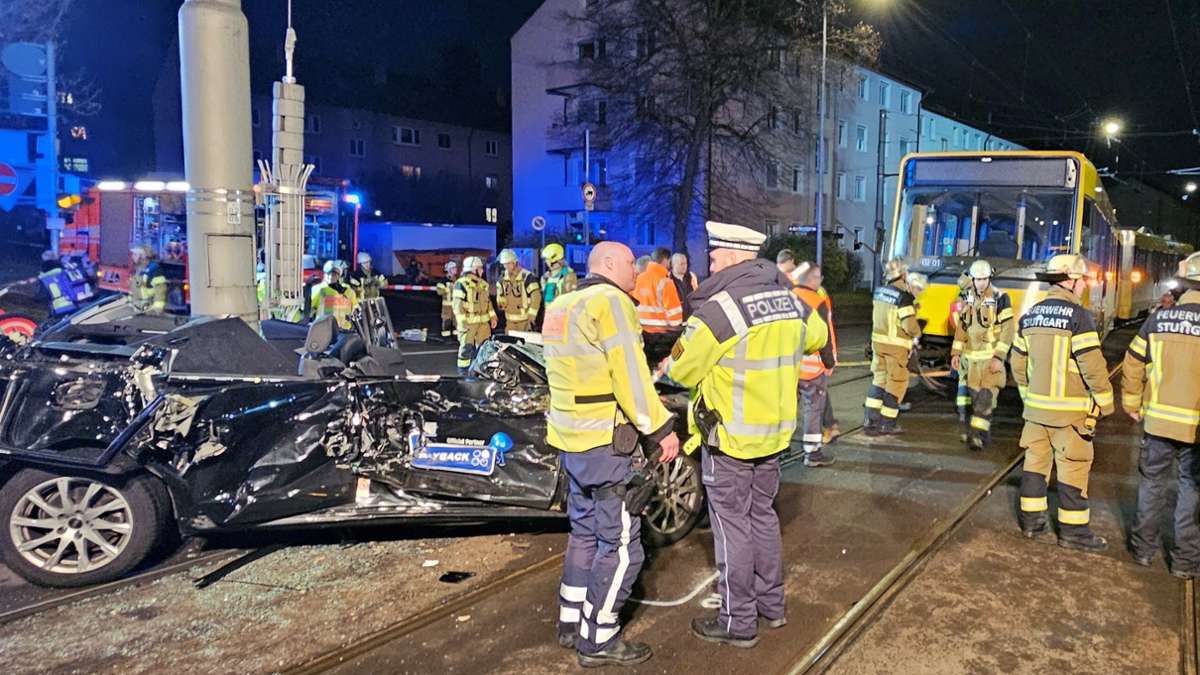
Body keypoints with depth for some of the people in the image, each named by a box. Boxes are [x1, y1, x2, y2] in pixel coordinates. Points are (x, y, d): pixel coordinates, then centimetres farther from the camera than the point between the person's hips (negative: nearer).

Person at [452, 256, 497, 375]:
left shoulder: (483, 284, 15)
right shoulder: (461, 284, -10)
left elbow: (488, 301, 22)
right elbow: (458, 304, -15)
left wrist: (492, 316, 15)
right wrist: (462, 321, -20)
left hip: (483, 321, 7)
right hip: (468, 322, -7)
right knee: (466, 347, -3)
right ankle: (463, 371, 5)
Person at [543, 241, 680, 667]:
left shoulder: (562, 305, 16)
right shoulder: (610, 300, -13)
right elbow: (630, 377, -19)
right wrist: (662, 428, -14)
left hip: (572, 438, 10)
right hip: (604, 442, -10)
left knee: (586, 532, 20)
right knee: (620, 544, -1)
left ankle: (571, 623, 28)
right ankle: (598, 641, 7)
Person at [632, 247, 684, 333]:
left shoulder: (639, 279, 4)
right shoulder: (664, 282, -14)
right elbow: (673, 308, -12)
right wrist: (676, 325, 3)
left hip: (643, 329, 6)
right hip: (663, 330, -6)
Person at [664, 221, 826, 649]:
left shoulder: (719, 309, -21)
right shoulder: (791, 301, 2)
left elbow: (682, 370, -14)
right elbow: (817, 336, 22)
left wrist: (669, 366, 9)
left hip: (729, 436, -7)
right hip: (774, 432, 7)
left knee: (732, 527, 4)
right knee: (763, 517, 21)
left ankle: (738, 623, 14)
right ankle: (772, 605, 33)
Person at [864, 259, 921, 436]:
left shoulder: (880, 292, 4)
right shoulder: (904, 297, -18)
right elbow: (909, 325, -20)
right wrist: (917, 333, 1)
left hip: (878, 340, 7)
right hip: (896, 345, -7)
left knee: (879, 379, 15)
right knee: (896, 383, 4)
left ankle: (871, 420, 15)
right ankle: (887, 424, 8)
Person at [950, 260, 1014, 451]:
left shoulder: (1000, 299, -10)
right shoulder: (969, 298, 8)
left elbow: (1007, 330, -12)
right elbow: (961, 327, 14)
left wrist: (999, 358, -17)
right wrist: (956, 353, 10)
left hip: (991, 357, -6)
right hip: (972, 357, 6)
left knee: (986, 396, -12)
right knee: (974, 396, 10)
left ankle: (977, 435, -10)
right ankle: (983, 434, 22)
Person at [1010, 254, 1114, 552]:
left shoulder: (1030, 316, 7)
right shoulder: (1079, 316, -15)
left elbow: (1018, 362, 13)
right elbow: (1093, 366, -17)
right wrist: (1105, 402, -6)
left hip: (1036, 406, 7)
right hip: (1070, 410, -6)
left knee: (1036, 461, 13)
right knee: (1073, 468, 2)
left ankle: (1031, 521, 19)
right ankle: (1073, 530, 9)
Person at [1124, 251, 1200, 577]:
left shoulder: (1158, 319, -3)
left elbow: (1133, 365, 1)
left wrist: (1131, 404, 14)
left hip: (1158, 419, 2)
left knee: (1152, 481, 16)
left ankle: (1143, 547, 25)